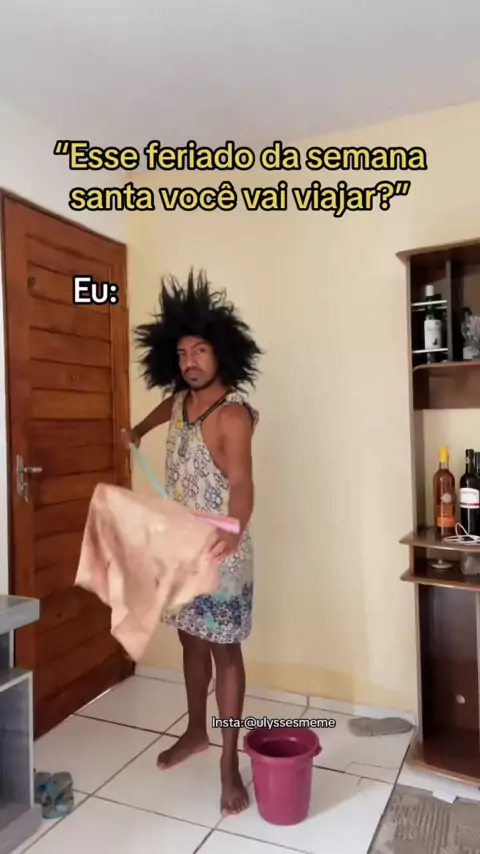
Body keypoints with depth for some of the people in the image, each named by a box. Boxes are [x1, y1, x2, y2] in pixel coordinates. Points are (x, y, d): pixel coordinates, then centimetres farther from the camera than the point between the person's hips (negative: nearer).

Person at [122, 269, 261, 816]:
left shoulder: (232, 415, -21)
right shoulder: (181, 400, 3)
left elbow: (241, 483, -34)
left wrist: (233, 531, -51)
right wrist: (138, 431, 37)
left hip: (220, 552, -7)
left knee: (225, 650, 6)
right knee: (192, 641, 20)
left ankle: (229, 761, 22)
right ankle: (196, 732, 40)